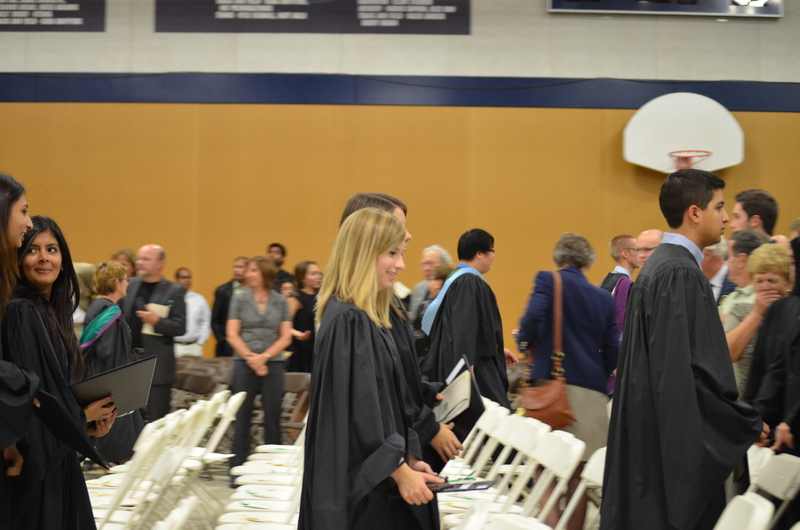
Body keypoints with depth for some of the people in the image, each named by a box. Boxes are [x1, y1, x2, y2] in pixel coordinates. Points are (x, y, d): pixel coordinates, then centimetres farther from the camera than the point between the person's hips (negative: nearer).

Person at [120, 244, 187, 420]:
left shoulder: (175, 291, -2)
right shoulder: (130, 285, 11)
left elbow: (180, 328, -6)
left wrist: (157, 321, -21)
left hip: (158, 365, -4)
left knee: (158, 419, -1)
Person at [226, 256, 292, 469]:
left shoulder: (280, 302, 6)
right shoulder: (240, 299, 6)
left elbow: (286, 337, 2)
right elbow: (232, 335, 1)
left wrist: (264, 356, -11)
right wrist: (250, 357, -11)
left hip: (273, 364, 0)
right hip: (244, 364, 0)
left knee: (273, 416, 1)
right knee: (242, 416, 0)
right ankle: (238, 467, 5)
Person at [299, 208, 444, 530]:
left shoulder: (367, 317, 11)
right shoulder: (348, 321, -17)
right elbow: (359, 410, -21)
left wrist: (406, 460, 8)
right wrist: (400, 472, -18)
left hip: (377, 478, 9)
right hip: (358, 485, -9)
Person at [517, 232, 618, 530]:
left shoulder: (548, 281, 0)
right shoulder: (604, 298, 11)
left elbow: (532, 318, -16)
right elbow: (612, 352, 8)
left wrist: (525, 342, 3)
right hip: (592, 393, 3)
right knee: (579, 476, 9)